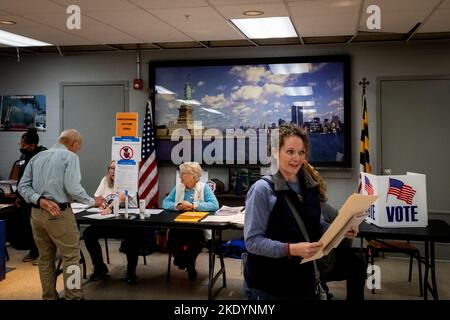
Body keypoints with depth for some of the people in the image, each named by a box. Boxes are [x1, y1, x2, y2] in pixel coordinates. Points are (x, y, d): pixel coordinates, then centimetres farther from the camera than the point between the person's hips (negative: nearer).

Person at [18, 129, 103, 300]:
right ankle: (73, 296, 6)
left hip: (36, 213, 7)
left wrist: (40, 201, -5)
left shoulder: (37, 157, 15)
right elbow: (72, 188, -15)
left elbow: (23, 186, 7)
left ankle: (49, 296, 24)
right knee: (71, 256, 3)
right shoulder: (70, 156, -4)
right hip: (58, 214, -7)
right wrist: (92, 202, -3)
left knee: (45, 258, 15)